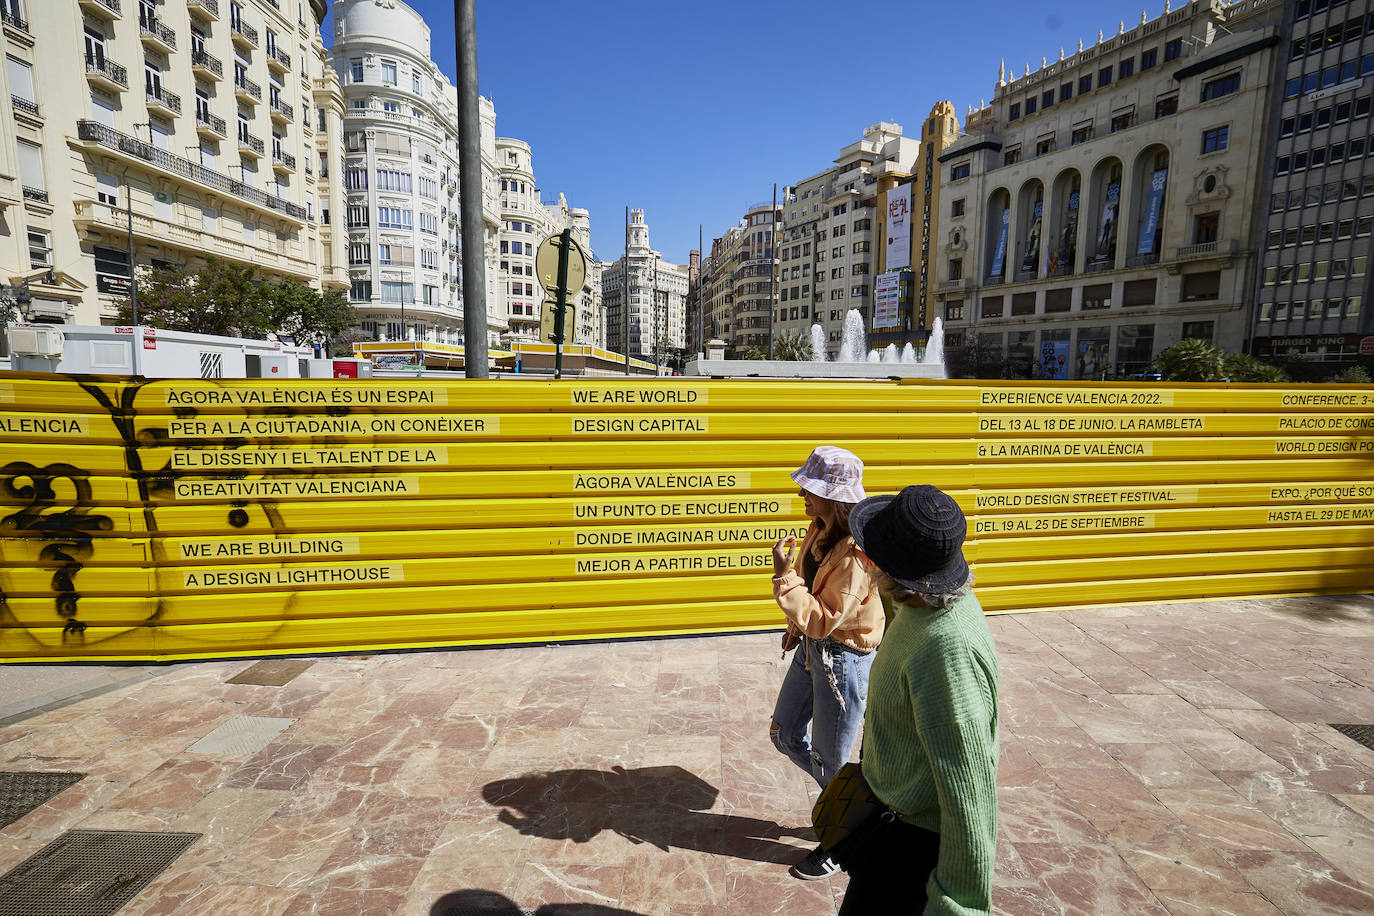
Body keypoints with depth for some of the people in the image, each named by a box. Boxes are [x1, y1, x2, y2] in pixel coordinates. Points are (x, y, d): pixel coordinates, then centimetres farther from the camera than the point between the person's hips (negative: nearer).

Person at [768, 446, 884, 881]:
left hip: (844, 659, -9)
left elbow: (823, 619, -29)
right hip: (812, 648, 9)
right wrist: (796, 627, 12)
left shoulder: (857, 551, -29)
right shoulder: (820, 530, -2)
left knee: (829, 759, 10)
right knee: (785, 735, 20)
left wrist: (783, 574, -30)